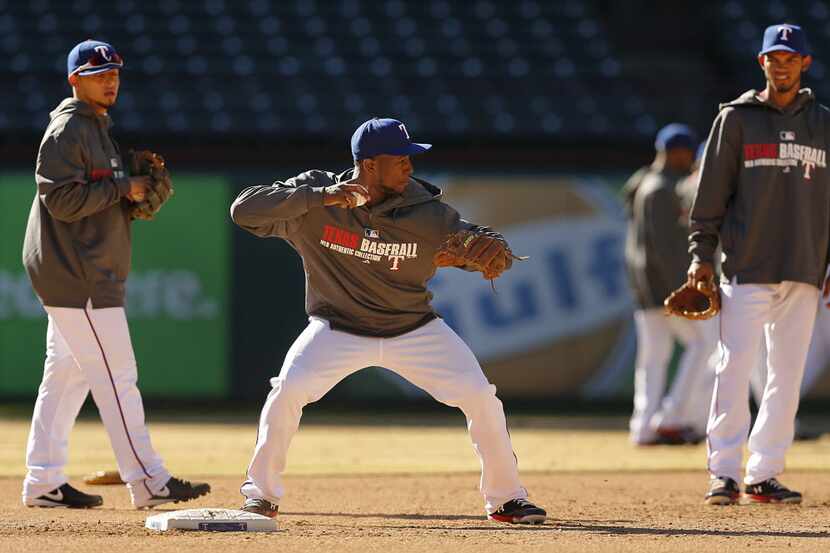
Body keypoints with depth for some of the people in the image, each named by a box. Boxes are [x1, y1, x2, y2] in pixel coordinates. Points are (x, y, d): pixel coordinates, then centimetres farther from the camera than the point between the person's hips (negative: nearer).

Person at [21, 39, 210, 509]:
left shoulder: (97, 129, 20)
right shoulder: (67, 130, -12)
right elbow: (63, 200, -20)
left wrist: (145, 186, 5)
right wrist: (122, 186, -16)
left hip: (87, 273, 10)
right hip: (78, 276, -10)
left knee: (66, 376, 11)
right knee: (116, 376, -10)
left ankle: (44, 482, 13)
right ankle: (148, 481, -11)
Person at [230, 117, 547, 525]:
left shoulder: (425, 212, -16)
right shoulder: (313, 196, -17)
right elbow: (244, 209, -26)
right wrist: (319, 197, -36)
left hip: (414, 330, 1)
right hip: (338, 329, -1)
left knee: (480, 396, -10)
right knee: (289, 389, -24)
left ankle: (504, 497, 9)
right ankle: (260, 491, -4)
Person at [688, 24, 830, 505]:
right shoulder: (736, 119, 3)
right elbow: (712, 191, 2)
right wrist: (702, 254, -5)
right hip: (747, 268, -3)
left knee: (788, 376, 4)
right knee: (735, 370, -9)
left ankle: (764, 475, 9)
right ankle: (725, 474, -6)